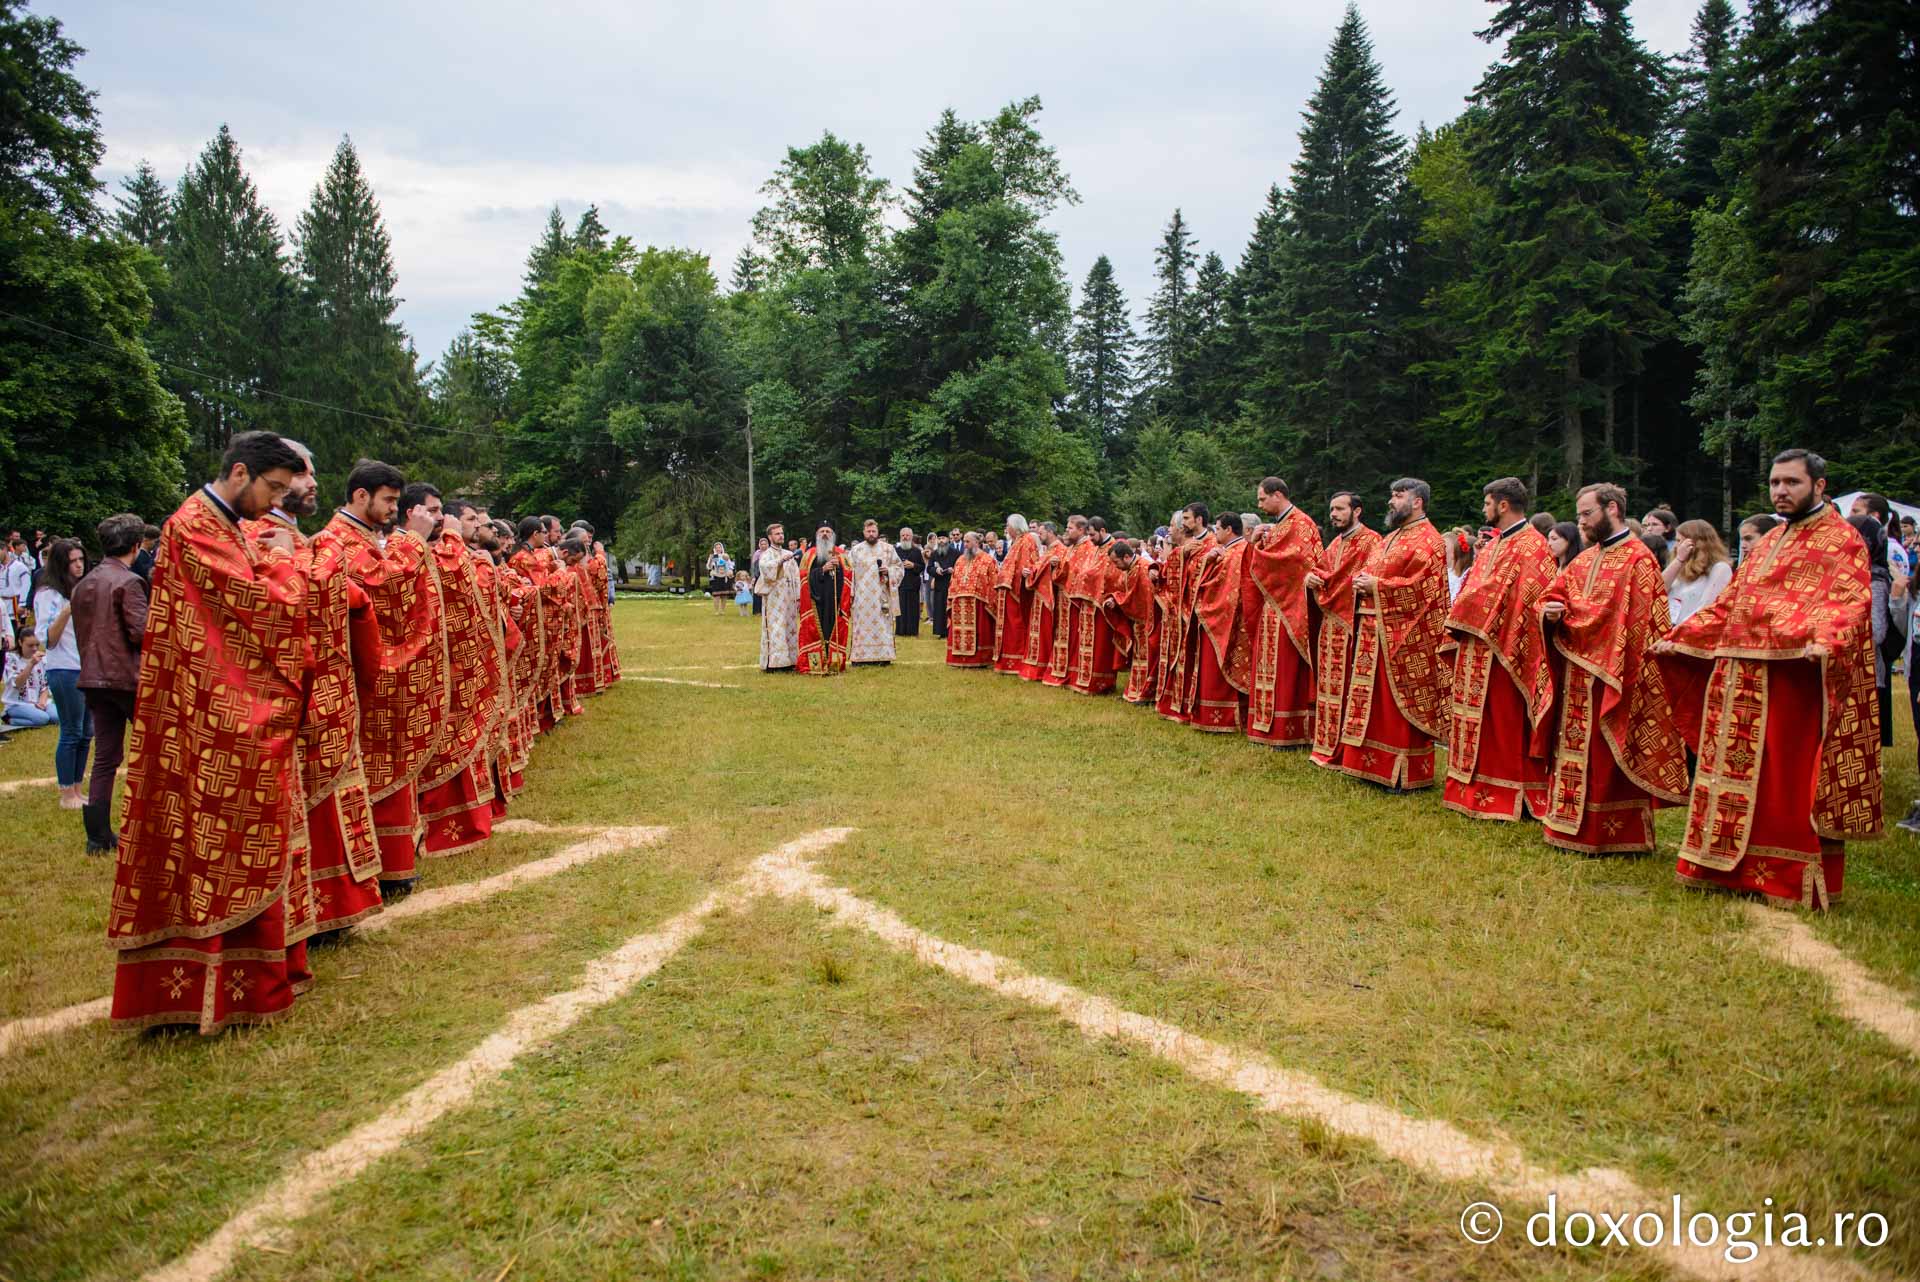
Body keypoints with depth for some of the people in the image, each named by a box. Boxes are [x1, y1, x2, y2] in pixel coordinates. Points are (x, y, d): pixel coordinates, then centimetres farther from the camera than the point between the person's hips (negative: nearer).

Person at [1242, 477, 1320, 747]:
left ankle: (1290, 732, -2)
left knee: (1286, 670, -6)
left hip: (1288, 609, -9)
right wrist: (1254, 543, 0)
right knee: (1270, 668, 9)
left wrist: (1259, 548, -8)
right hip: (1270, 608, 9)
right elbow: (1261, 563, 19)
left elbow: (1293, 561, -22)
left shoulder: (1300, 524, -10)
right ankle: (1270, 726, 14)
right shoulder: (1275, 526, 17)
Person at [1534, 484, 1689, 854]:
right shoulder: (1583, 560, 15)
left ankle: (1617, 834, 7)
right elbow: (1553, 596, 14)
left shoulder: (1638, 559, -9)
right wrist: (1552, 612, -8)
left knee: (1608, 756, -3)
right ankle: (1575, 827, 21)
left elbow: (1640, 622, -16)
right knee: (1575, 752, 12)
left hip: (1611, 677, -8)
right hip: (1575, 677, 8)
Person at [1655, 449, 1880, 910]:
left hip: (1794, 681, -7)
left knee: (1792, 783, -3)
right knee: (1738, 774, 11)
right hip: (1739, 679, 7)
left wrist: (1825, 641, -36)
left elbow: (1848, 603, -17)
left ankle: (1799, 879, 6)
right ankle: (1733, 866, 20)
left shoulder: (1843, 540, -2)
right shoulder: (1766, 543, 21)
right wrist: (1678, 638, 16)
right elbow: (1728, 605, 23)